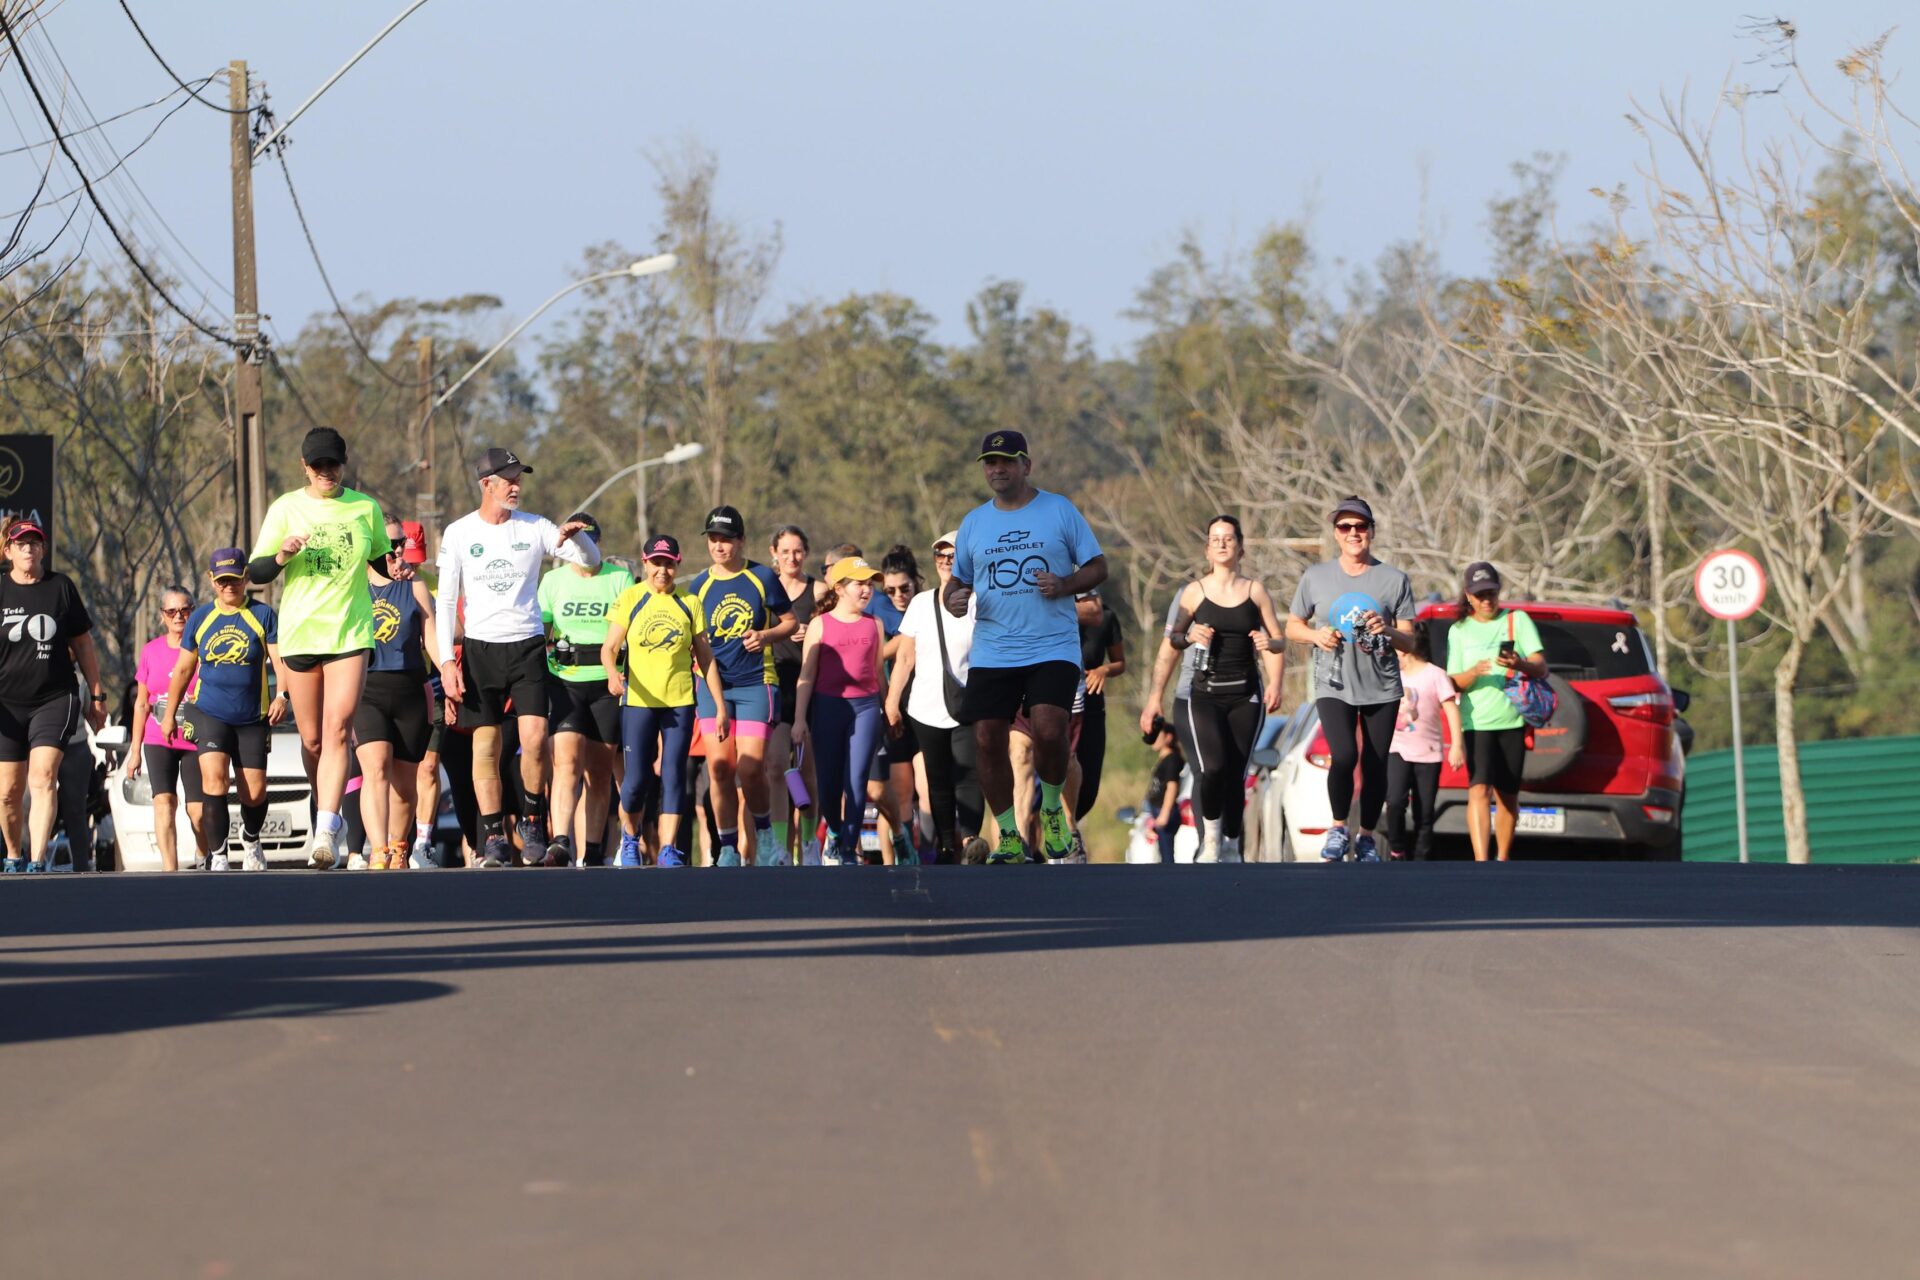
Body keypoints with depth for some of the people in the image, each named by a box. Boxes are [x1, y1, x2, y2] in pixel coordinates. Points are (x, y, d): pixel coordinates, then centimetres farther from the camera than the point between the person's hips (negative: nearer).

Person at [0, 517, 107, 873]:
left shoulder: (61, 587, 4)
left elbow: (83, 645, 11)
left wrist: (96, 696, 12)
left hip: (55, 699, -1)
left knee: (43, 778, -18)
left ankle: (38, 861, -23)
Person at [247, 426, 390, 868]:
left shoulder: (366, 508, 7)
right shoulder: (286, 509, 5)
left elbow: (386, 566, 21)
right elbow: (255, 573, 3)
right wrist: (282, 556, -15)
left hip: (351, 635, -1)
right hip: (299, 634, 1)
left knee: (337, 731, -16)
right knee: (312, 740, 6)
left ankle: (326, 830, -25)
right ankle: (328, 813, 27)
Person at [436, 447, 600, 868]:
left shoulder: (535, 528, 4)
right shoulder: (459, 533, 2)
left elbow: (590, 561, 5)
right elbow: (446, 601, 3)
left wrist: (576, 537, -18)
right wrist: (446, 661, -5)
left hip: (527, 645, 0)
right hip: (480, 647, 0)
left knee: (535, 738, -15)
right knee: (486, 746, -1)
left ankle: (533, 824, 3)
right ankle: (494, 840, 5)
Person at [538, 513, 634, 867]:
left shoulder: (620, 579, 5)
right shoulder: (552, 581, 10)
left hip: (607, 682, 0)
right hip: (564, 680, 0)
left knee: (599, 772, 5)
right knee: (567, 763, -16)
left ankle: (591, 853, 11)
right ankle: (560, 843, -27)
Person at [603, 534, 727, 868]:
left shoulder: (690, 603, 7)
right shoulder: (630, 599, 2)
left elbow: (705, 657, 11)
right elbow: (609, 647, -2)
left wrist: (720, 705, 9)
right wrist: (613, 673, -24)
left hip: (680, 702, 1)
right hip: (638, 701, -1)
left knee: (673, 775, -6)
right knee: (635, 780, -2)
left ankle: (668, 850, -4)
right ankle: (629, 838, 23)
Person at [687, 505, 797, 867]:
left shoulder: (762, 577, 0)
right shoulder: (699, 585, 7)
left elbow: (791, 621, 8)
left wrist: (766, 635, -11)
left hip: (756, 683, -2)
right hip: (712, 684, 2)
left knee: (751, 769, -10)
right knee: (719, 766, -5)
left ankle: (764, 835, 15)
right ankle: (728, 848, 6)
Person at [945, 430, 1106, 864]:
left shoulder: (1060, 510, 3)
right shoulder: (973, 523, 13)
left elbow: (1097, 567, 4)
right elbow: (958, 580, 19)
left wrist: (1064, 584, -15)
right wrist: (953, 598, -4)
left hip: (1053, 647, -4)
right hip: (991, 655, 4)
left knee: (1048, 731, -21)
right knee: (987, 741, -3)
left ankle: (1052, 808, 7)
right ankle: (1009, 836, 11)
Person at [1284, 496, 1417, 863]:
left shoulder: (1394, 579, 5)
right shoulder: (1315, 577, 6)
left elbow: (1409, 642, 5)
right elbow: (1292, 626, 14)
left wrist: (1387, 631, -17)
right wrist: (1316, 635, -7)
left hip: (1381, 688, 1)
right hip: (1334, 685, -1)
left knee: (1375, 765, 2)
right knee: (1344, 755, -21)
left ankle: (1367, 837, 19)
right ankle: (1339, 828, -1)